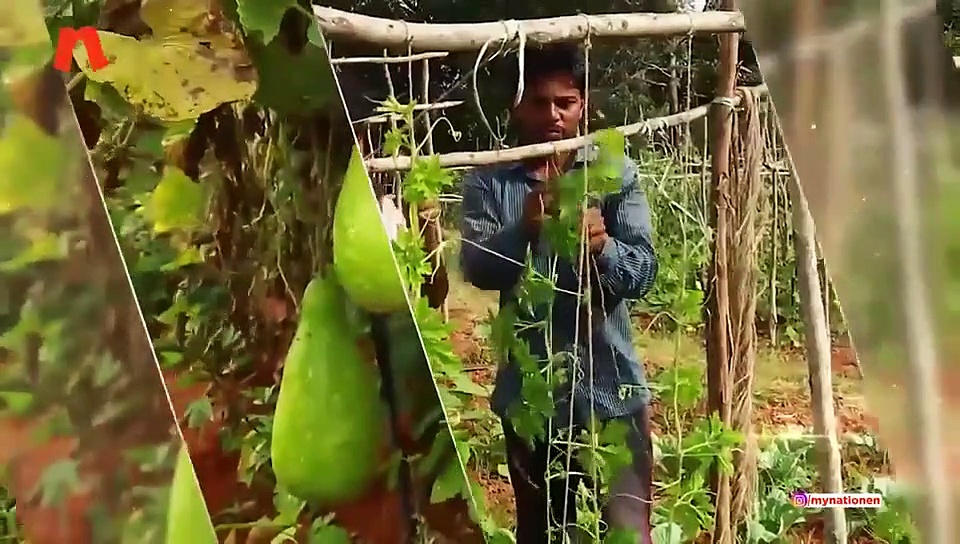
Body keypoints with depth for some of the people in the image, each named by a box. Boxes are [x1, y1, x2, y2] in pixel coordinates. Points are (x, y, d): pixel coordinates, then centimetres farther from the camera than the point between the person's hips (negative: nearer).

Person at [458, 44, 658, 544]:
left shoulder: (616, 173, -1)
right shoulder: (488, 180, 0)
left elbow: (642, 274, -8)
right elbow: (477, 269, -12)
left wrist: (601, 246, -30)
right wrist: (524, 229, -31)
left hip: (611, 389, -1)